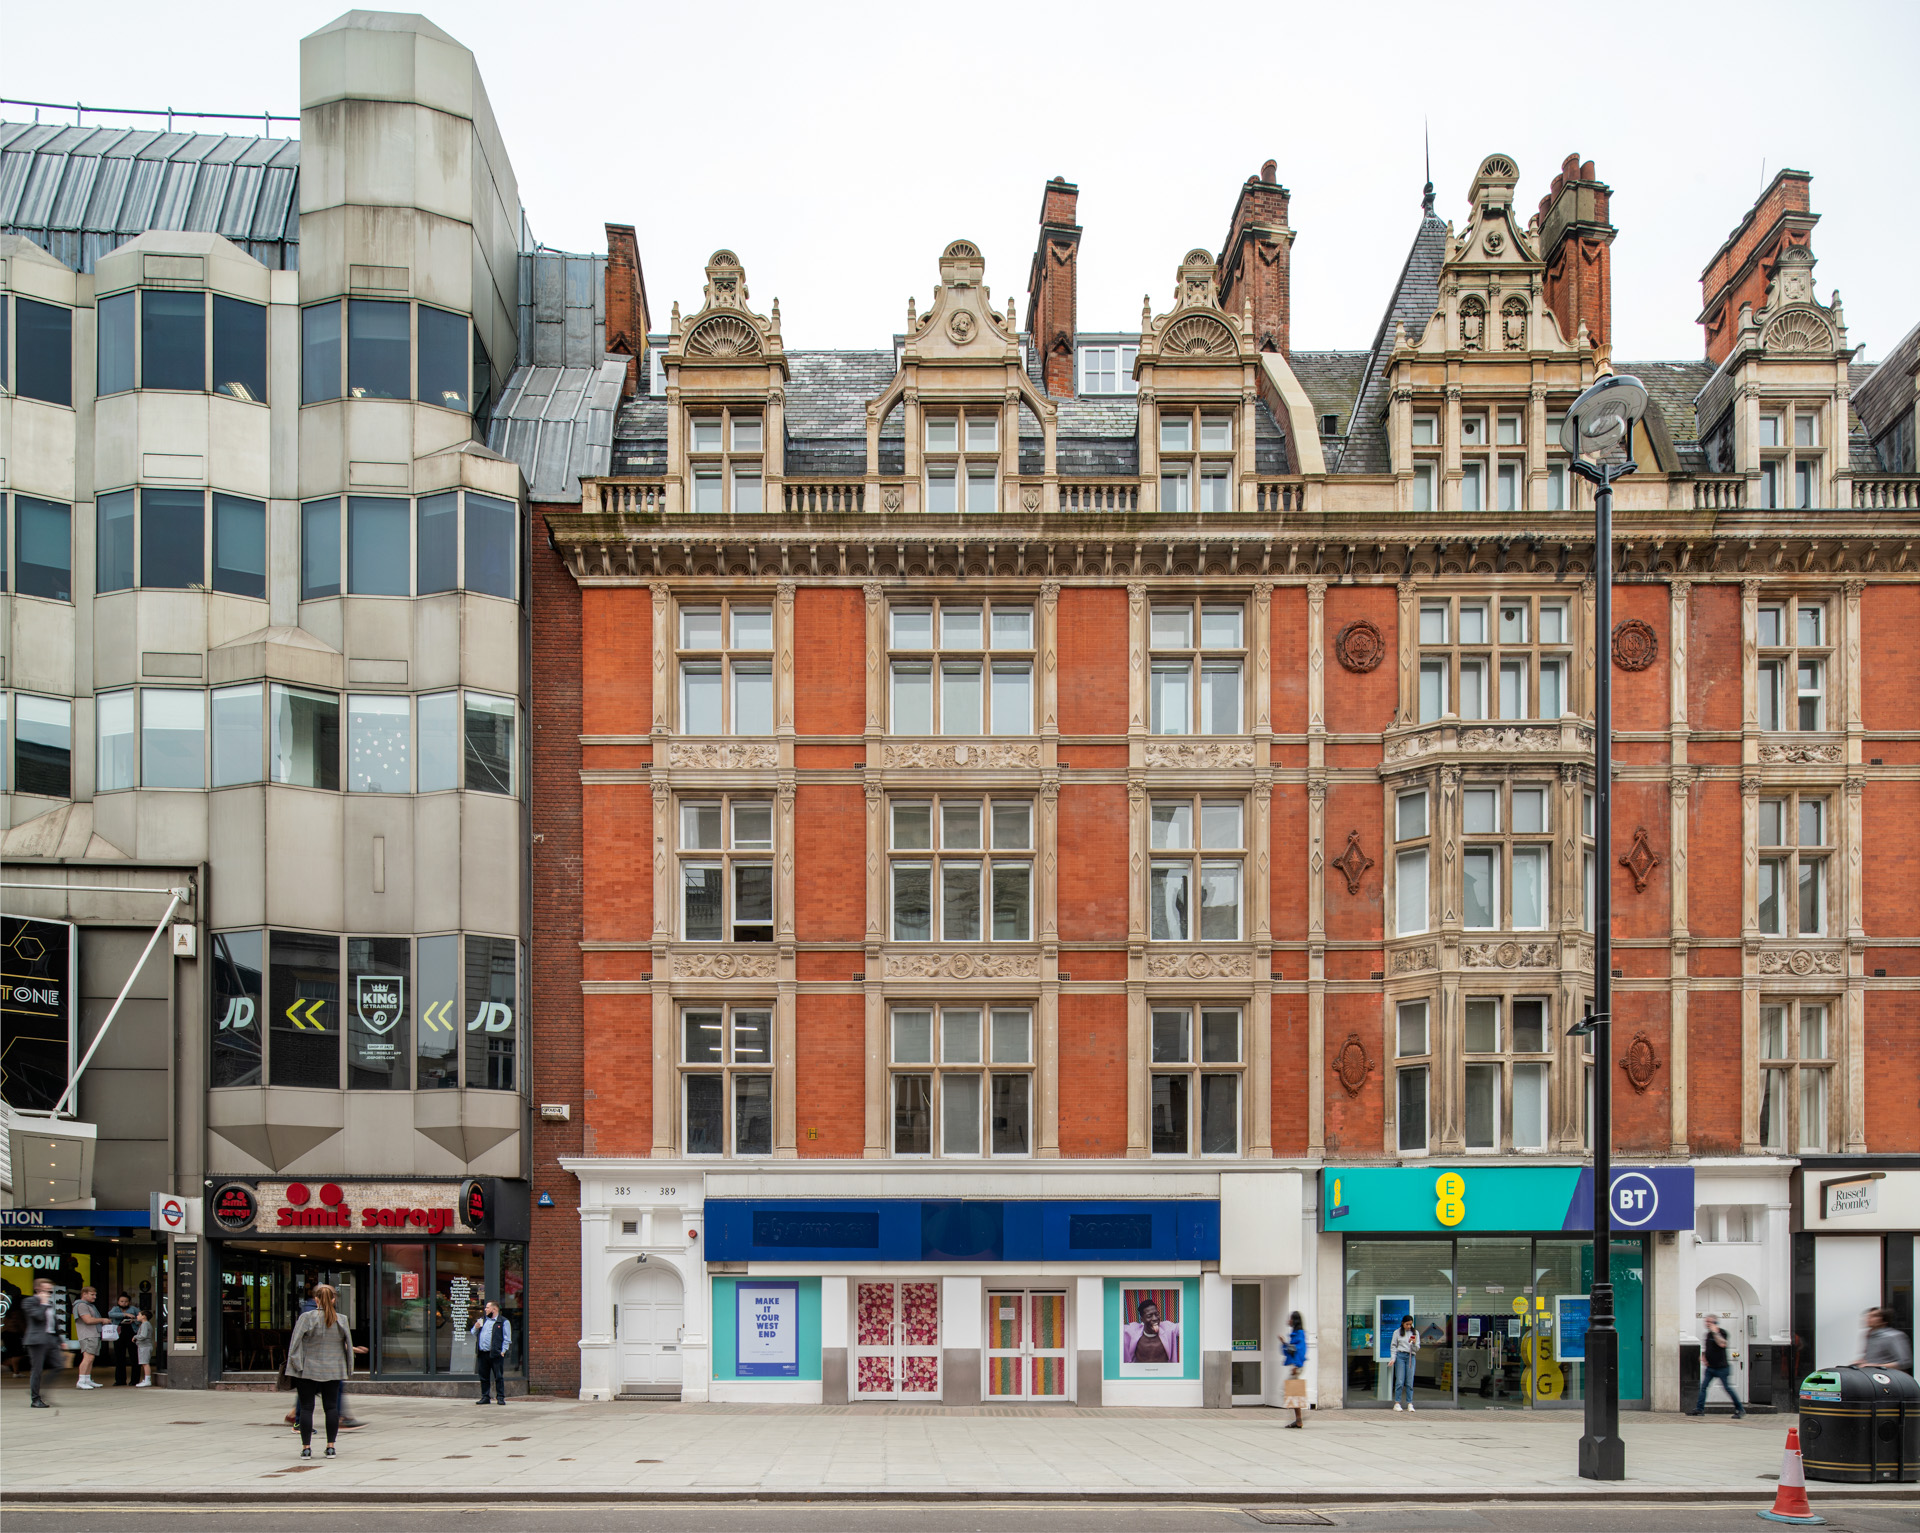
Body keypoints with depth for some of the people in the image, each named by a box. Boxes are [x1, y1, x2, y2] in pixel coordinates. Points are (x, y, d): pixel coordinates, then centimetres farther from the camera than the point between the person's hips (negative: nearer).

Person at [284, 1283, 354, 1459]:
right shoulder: (341, 1320, 0)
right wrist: (347, 1369, 16)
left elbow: (295, 1343, -11)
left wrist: (295, 1365, -3)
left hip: (308, 1370, -3)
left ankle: (306, 1447, 3)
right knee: (331, 1407, 8)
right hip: (333, 1370, 3)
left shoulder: (307, 1318, -10)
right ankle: (330, 1446, 7)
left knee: (306, 1407, 3)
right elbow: (348, 1345, 7)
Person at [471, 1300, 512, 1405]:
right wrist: (476, 1328, 4)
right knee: (484, 1377, 8)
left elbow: (507, 1339, 0)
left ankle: (500, 1397, -1)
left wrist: (502, 1351, -10)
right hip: (482, 1353, 5)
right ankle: (485, 1397, 15)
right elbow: (474, 1336, 24)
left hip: (495, 1354, -5)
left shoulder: (503, 1322, 3)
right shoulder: (482, 1320, 20)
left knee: (499, 1377, -5)